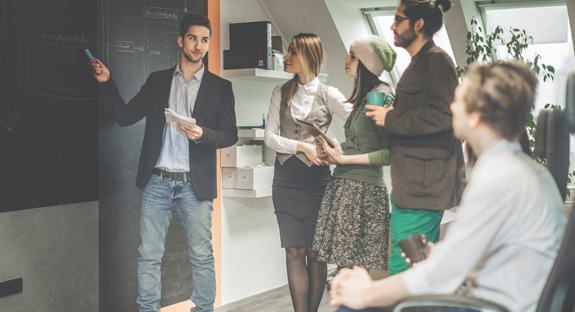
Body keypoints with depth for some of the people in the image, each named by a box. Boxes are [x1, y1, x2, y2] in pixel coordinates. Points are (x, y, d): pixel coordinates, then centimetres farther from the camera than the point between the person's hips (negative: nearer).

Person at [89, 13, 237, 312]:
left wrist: (202, 134, -17)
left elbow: (230, 135, 2)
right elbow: (126, 116, 10)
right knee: (148, 256, 5)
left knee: (202, 257, 5)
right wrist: (106, 83, -2)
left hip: (194, 185, -1)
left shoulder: (220, 87, 6)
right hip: (156, 183, 2)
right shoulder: (157, 80, 11)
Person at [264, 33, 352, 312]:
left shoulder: (328, 95, 3)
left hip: (316, 178, -2)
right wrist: (302, 147, -9)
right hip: (285, 179, 2)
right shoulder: (281, 92, 11)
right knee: (295, 252, -1)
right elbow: (270, 136, 4)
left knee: (315, 252, 0)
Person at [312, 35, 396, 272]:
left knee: (359, 272, -4)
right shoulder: (363, 96, 17)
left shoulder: (381, 96, -10)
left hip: (364, 190, -9)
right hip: (345, 188, 9)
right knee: (346, 268, 10)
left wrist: (343, 158, -13)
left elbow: (390, 153, -16)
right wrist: (333, 153, 4)